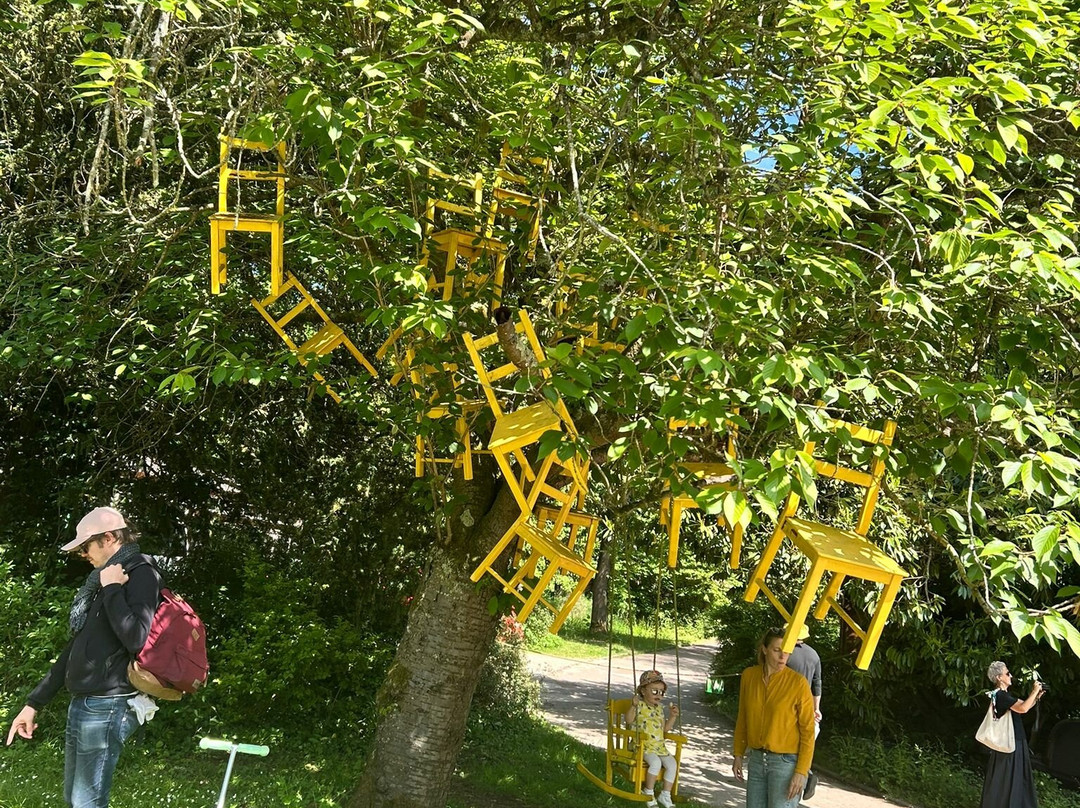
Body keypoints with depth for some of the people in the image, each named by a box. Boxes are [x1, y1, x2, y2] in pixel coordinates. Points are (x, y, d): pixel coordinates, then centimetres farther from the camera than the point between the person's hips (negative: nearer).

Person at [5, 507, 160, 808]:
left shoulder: (141, 574, -11)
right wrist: (34, 703, 20)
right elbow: (75, 648, 20)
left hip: (107, 707, -9)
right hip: (81, 704, 9)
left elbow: (136, 639, -26)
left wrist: (112, 590, -18)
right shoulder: (101, 581, 16)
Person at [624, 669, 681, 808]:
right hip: (643, 746, -7)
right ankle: (648, 792, -10)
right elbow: (629, 720, -19)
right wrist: (633, 706, -32)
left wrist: (672, 716, 11)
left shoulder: (659, 709, 18)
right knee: (655, 762, -32)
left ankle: (665, 795, 2)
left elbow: (665, 728, 24)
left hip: (660, 746, 7)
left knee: (672, 764, -13)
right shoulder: (640, 705, -5)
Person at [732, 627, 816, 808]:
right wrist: (739, 754, 12)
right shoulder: (749, 675, 0)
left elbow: (808, 731, -10)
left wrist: (801, 771, -13)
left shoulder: (798, 683, -13)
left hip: (786, 762, -5)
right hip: (756, 759, 5)